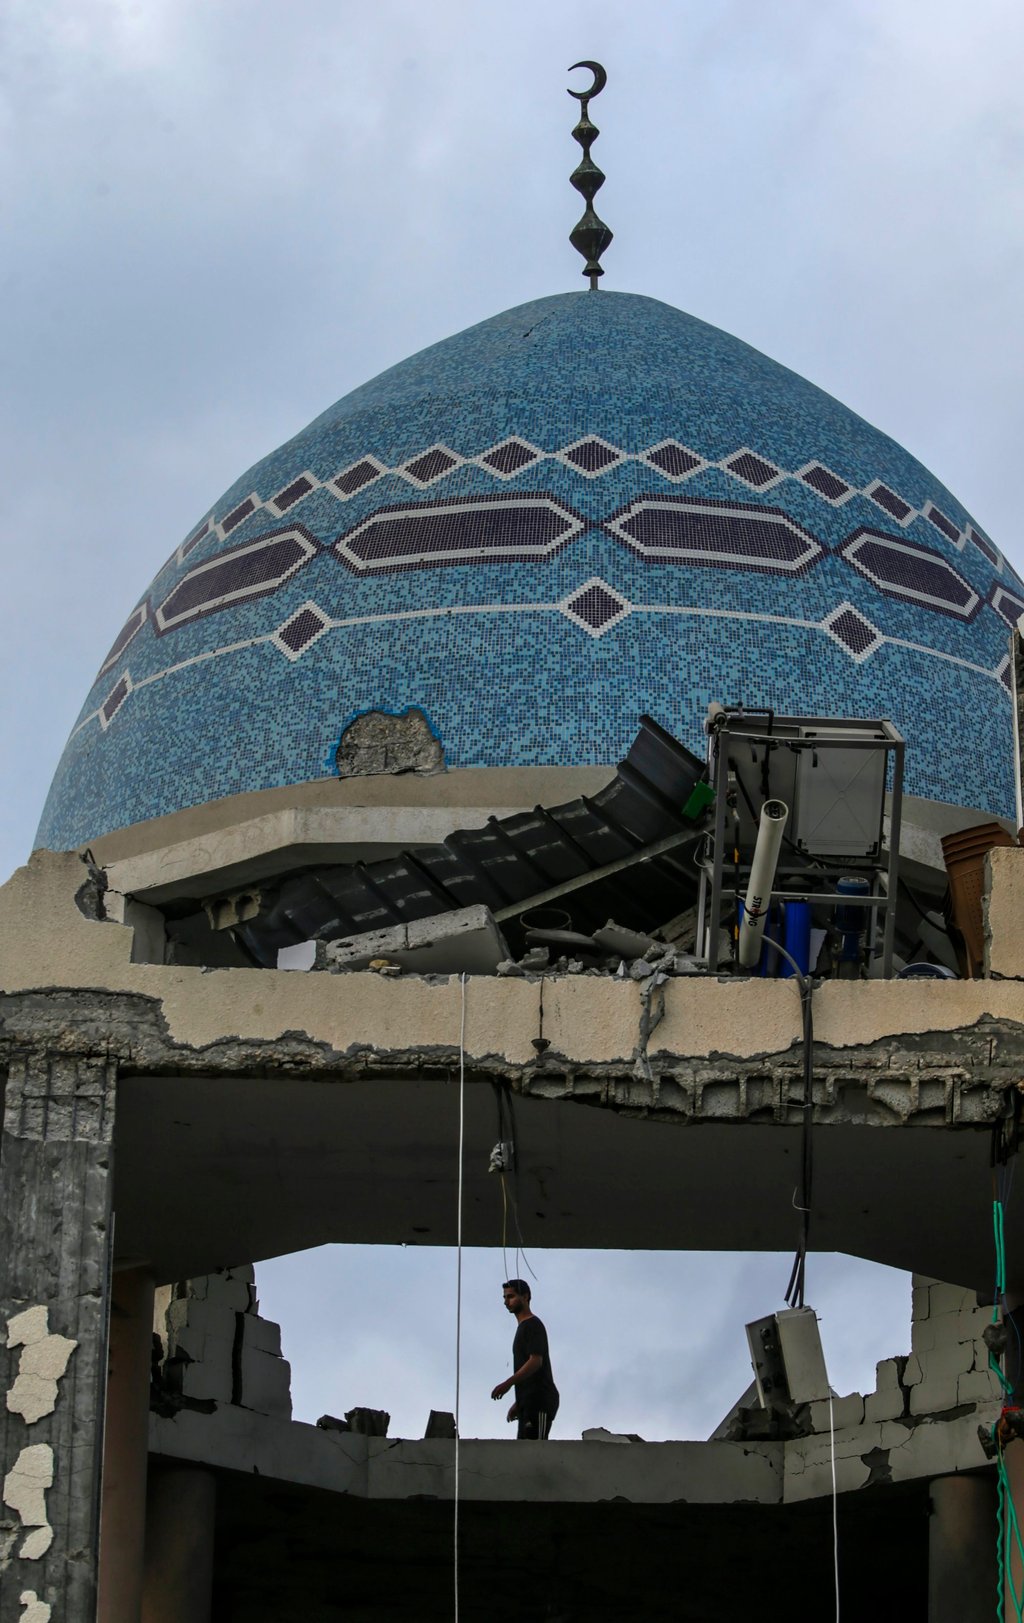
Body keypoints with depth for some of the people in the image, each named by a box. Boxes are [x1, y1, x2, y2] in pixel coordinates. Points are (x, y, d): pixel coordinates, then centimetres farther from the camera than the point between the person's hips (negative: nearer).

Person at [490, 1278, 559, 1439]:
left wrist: (508, 1383, -25)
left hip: (539, 1399, -10)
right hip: (529, 1401, 10)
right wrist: (518, 1404, 25)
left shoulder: (533, 1325, -6)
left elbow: (536, 1361, -18)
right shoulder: (523, 1328, 25)